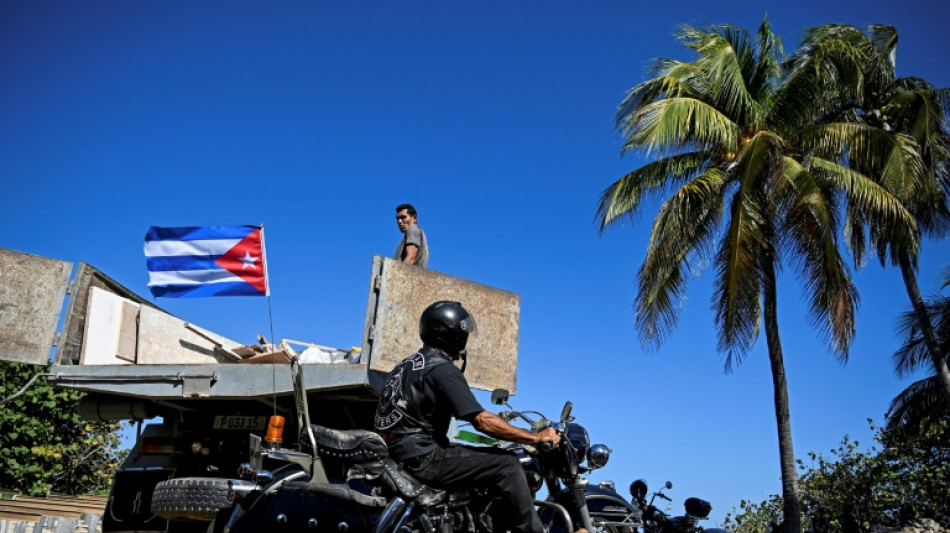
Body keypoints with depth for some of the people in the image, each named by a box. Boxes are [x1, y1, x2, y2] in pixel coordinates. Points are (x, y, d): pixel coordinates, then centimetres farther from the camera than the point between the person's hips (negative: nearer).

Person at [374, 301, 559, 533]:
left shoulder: (408, 365, 16)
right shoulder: (443, 369, -12)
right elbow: (482, 420, -19)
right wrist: (536, 437, -14)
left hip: (399, 457, 10)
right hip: (423, 458, -10)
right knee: (506, 464, -12)